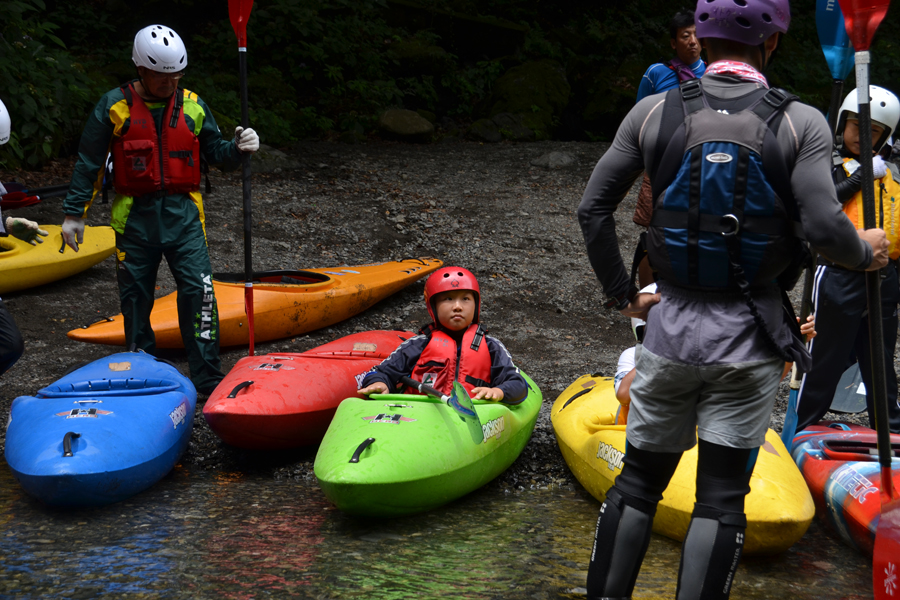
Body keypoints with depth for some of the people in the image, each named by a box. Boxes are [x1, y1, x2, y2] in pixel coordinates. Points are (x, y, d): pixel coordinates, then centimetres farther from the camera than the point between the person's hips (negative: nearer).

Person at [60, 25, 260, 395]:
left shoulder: (192, 105, 4)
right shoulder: (115, 106, -4)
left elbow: (213, 151, 11)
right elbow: (89, 162, 1)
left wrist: (236, 148, -11)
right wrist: (74, 213, 1)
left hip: (183, 213, 1)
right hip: (135, 216, -1)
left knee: (198, 291, -9)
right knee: (135, 296, 9)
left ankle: (208, 379, -2)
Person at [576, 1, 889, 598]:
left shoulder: (653, 112, -1)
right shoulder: (800, 123, -8)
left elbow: (593, 210, 0)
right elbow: (825, 230, -16)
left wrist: (622, 294, 12)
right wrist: (867, 252, 6)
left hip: (670, 326, 2)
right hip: (750, 339, -2)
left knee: (638, 479, 15)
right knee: (721, 497, 4)